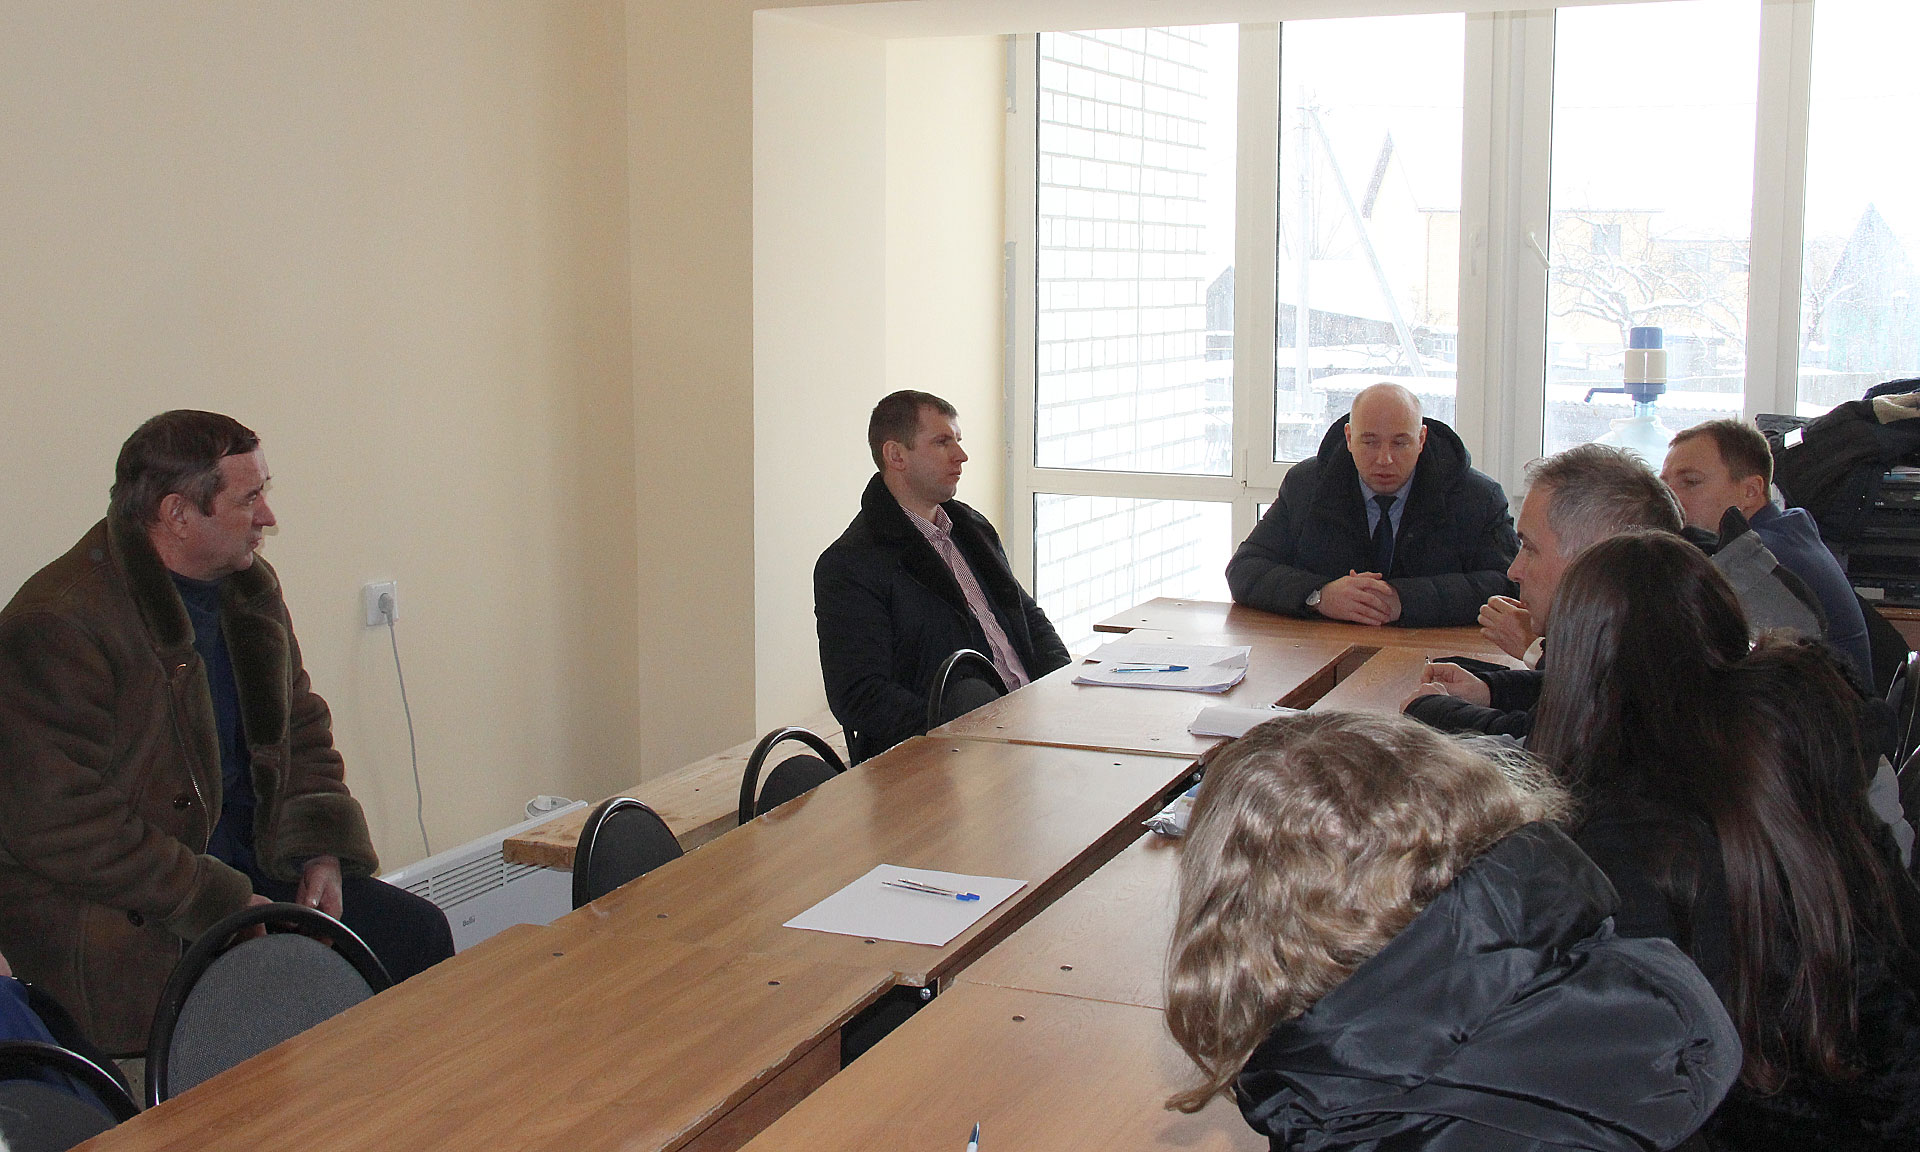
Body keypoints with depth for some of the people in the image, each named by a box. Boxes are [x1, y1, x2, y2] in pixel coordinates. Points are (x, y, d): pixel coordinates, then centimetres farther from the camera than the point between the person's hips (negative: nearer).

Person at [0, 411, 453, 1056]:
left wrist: (322, 853, -1)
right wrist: (223, 906, -22)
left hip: (252, 869, 8)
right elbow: (65, 829, -23)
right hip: (118, 917, -8)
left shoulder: (249, 587, 8)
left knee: (416, 932, -2)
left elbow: (301, 728, 17)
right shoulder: (57, 626, -20)